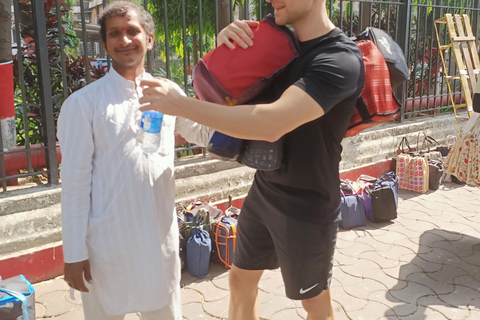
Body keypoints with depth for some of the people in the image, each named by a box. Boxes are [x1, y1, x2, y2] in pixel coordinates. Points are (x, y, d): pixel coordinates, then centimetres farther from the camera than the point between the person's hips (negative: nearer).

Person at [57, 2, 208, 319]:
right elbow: (75, 181, -7)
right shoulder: (83, 103, -8)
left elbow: (203, 133, 16)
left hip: (162, 237, 3)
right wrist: (74, 252, -6)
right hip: (107, 243, -3)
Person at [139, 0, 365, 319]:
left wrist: (179, 104, -29)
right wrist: (224, 44, -12)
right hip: (263, 191, 7)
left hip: (307, 208, -7)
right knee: (241, 279, 20)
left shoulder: (341, 59, -24)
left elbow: (271, 124, -36)